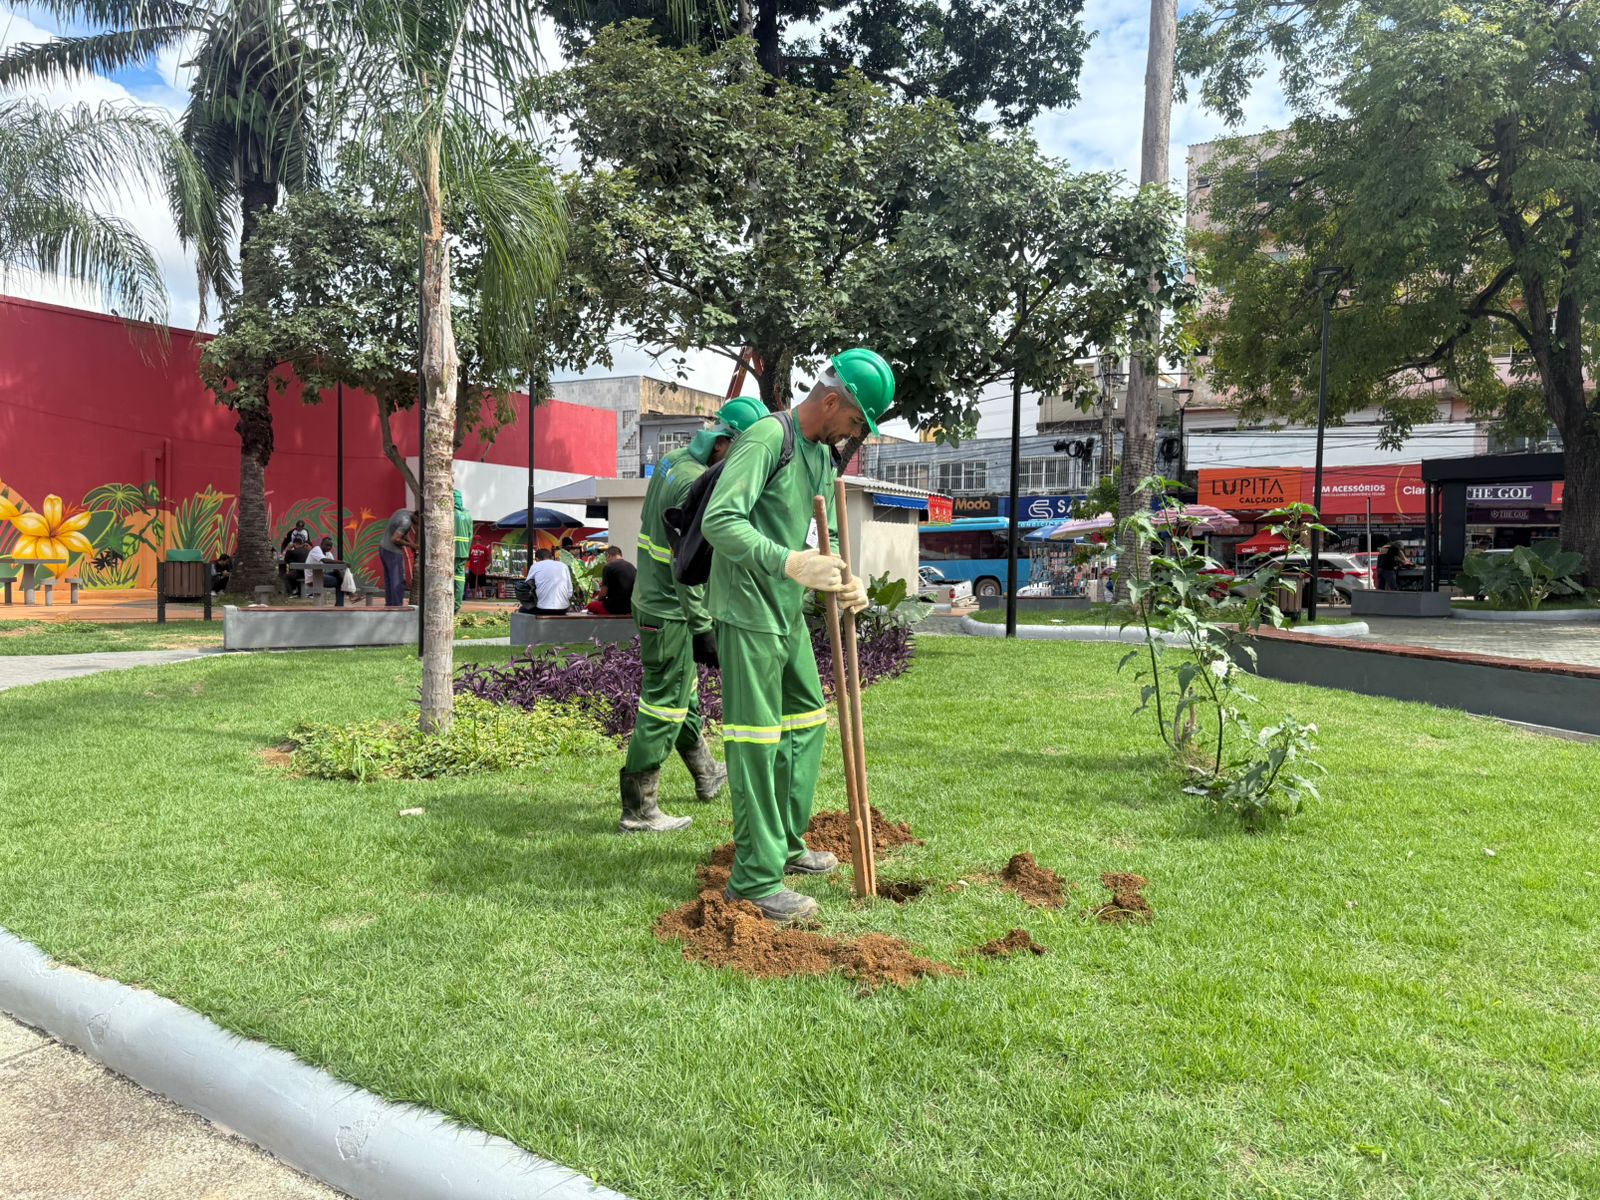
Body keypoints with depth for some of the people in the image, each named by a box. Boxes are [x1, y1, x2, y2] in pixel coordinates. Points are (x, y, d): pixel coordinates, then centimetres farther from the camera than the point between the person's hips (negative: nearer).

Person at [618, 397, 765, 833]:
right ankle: (638, 811, 6)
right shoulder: (697, 484, -22)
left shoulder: (672, 463, 8)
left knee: (684, 694, 23)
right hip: (671, 612, -10)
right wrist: (702, 630, -19)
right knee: (663, 708, -2)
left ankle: (707, 775, 42)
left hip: (650, 599, 10)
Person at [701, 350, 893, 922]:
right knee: (756, 740, -7)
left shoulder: (825, 457, 13)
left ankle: (787, 844, 31)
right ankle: (755, 879, 1)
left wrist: (846, 579, -3)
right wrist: (790, 563, -35)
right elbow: (719, 520, -26)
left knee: (807, 721, 17)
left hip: (788, 611, 10)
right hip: (746, 611, -10)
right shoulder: (768, 437, -16)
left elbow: (827, 533, 18)